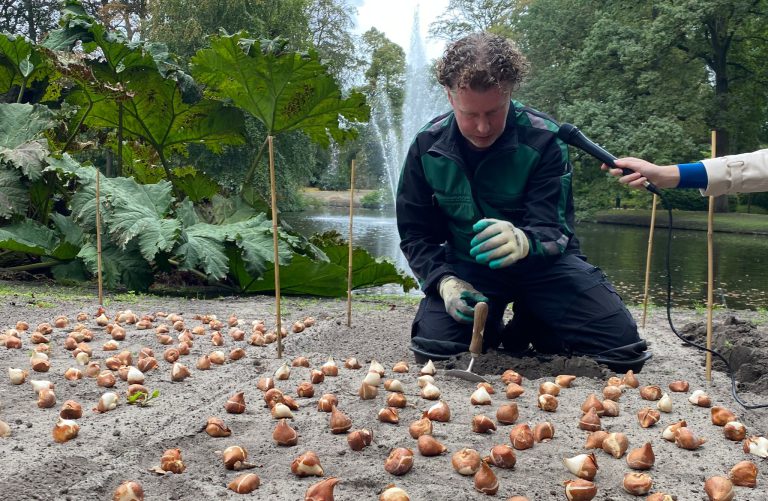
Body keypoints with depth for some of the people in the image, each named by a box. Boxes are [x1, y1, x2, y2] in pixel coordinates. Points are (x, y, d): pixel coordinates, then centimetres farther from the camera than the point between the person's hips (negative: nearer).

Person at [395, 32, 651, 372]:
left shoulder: (544, 140, -16)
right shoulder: (427, 147, -9)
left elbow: (553, 228, -21)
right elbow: (415, 233, 0)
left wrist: (523, 241, -47)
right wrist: (444, 281, -19)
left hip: (542, 260, -1)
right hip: (468, 264, 1)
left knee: (624, 347, -17)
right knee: (433, 347, -26)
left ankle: (529, 328, 13)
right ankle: (490, 329, 10)